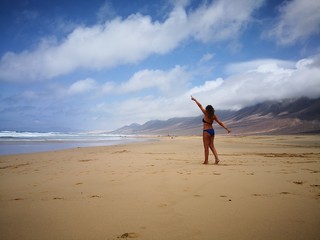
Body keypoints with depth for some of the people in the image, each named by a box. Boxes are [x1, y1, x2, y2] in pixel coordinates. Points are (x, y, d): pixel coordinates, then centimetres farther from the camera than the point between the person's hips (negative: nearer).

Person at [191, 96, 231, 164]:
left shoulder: (206, 114, -10)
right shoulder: (214, 116, 4)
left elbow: (200, 105, -4)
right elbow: (220, 123, 1)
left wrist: (195, 100, 6)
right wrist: (227, 128, 4)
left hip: (206, 131, -6)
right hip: (212, 130, 6)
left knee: (206, 147, 1)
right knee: (212, 146, 15)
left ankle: (206, 161, 8)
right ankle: (217, 158, 4)